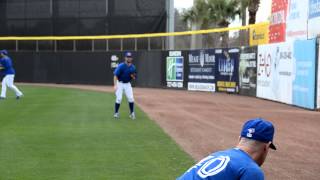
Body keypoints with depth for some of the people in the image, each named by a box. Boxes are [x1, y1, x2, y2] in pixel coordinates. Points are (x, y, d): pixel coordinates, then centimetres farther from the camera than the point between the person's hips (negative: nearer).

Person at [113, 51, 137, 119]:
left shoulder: (133, 67, -3)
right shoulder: (121, 66, -18)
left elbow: (134, 78, 6)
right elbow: (115, 75, -20)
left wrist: (133, 76, -18)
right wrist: (115, 85, -30)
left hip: (127, 84, 4)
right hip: (120, 83, -4)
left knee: (130, 98, -6)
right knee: (119, 98, -10)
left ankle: (132, 113, 6)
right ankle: (116, 113, 6)